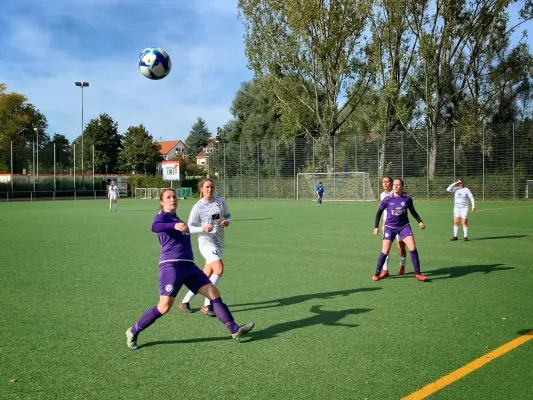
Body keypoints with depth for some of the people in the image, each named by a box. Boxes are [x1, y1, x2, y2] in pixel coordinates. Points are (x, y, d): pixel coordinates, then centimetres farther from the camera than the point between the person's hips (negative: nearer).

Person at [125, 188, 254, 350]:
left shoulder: (176, 219, 23)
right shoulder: (162, 216, -2)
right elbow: (155, 227, -28)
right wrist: (174, 225, -43)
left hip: (189, 266, 8)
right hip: (171, 265, -8)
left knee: (214, 293, 0)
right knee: (164, 306, -12)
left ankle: (235, 330, 3)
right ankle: (133, 332, 7)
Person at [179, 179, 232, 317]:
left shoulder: (221, 202, 5)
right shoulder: (198, 207, -6)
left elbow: (228, 216, 17)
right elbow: (189, 227, -4)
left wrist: (227, 221, -7)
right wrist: (203, 229, -22)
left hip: (220, 243, 5)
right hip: (206, 241, -5)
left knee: (206, 277, 7)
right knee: (219, 269, -24)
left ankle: (185, 301, 21)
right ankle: (207, 306, -14)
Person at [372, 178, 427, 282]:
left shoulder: (407, 198, -6)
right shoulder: (387, 199, -9)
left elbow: (413, 211, 11)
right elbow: (379, 212, 4)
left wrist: (419, 221, -2)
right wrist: (376, 227, 1)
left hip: (404, 226, 1)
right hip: (390, 227, -1)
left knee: (413, 248, -10)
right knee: (385, 251, -6)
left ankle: (417, 273, 3)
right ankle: (377, 274, 11)